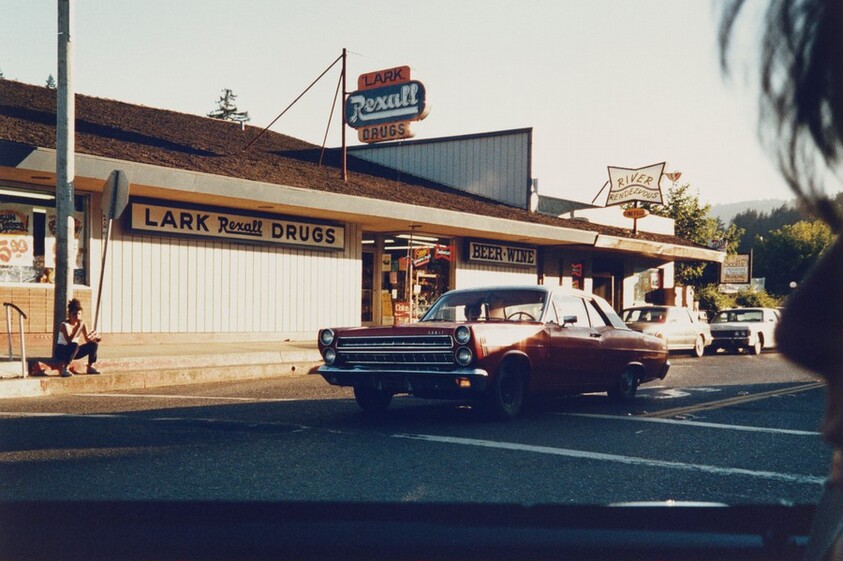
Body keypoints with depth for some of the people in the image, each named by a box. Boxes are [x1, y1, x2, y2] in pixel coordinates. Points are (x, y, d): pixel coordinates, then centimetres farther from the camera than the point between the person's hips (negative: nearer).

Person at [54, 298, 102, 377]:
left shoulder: (82, 324, -2)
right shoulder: (65, 325, -20)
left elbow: (87, 339, 0)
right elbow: (69, 341, -33)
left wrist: (95, 338, -22)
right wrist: (78, 327, -34)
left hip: (74, 352, 7)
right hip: (61, 351, -7)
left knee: (94, 344, -7)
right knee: (74, 345, -37)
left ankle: (90, 367, 4)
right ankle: (65, 369, -32)